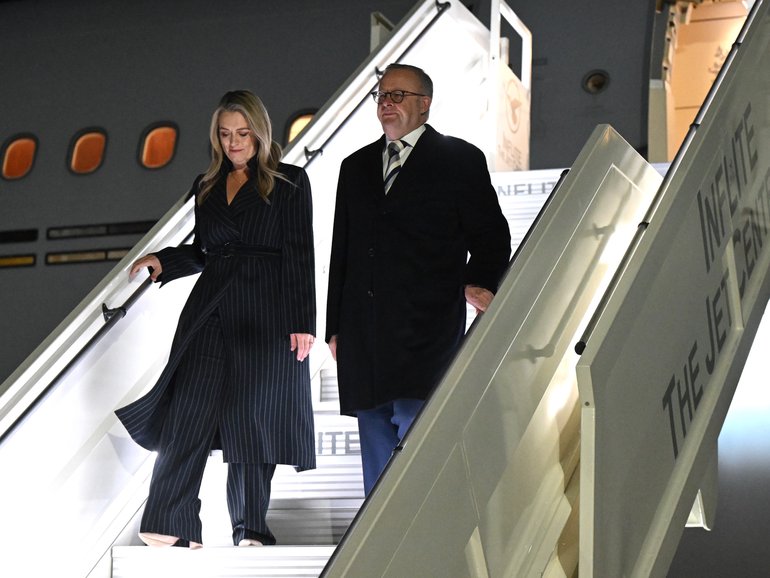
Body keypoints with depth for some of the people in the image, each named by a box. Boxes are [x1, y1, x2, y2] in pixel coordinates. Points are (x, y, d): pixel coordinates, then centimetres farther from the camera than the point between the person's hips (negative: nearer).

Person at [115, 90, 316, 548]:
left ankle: (250, 529, 8)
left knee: (254, 418, 0)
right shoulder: (207, 187, 16)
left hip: (266, 316, -4)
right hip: (209, 315, 4)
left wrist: (303, 321, -9)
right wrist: (164, 262, 3)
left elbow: (299, 255, -3)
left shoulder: (289, 183, 2)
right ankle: (172, 527, -8)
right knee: (188, 413, -7)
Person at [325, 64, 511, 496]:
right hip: (364, 336, 5)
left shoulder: (460, 160, 5)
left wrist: (480, 282, -16)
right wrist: (335, 325, 14)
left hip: (425, 328, -5)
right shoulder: (356, 167, 19)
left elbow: (491, 236, 4)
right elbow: (342, 250, 19)